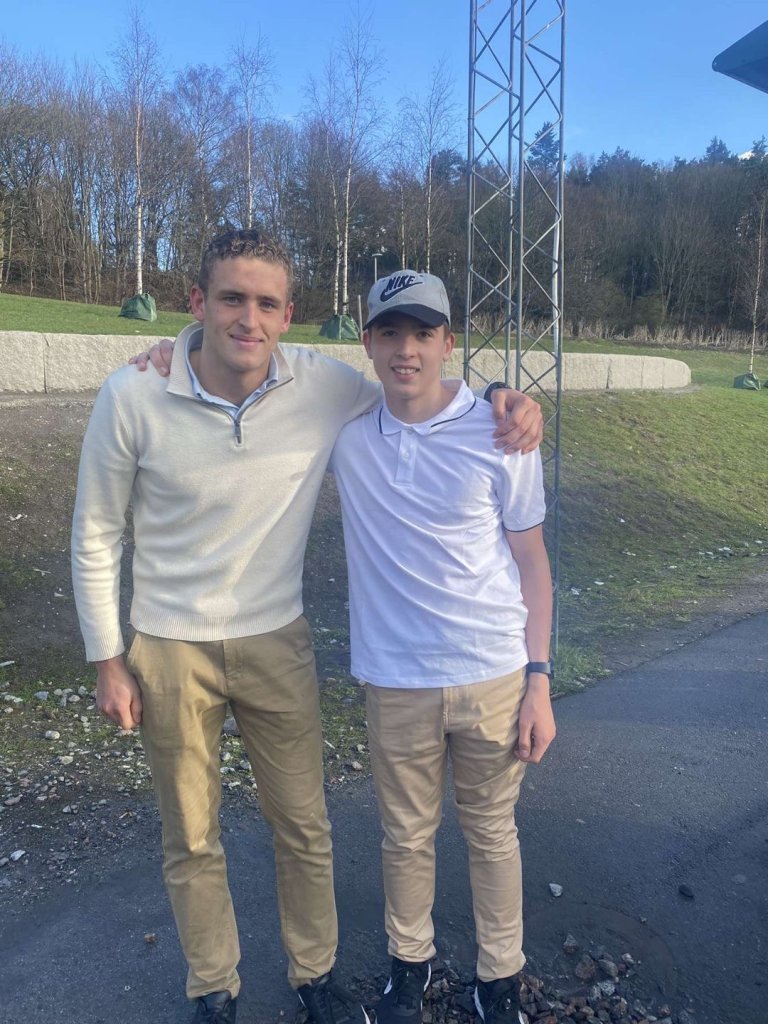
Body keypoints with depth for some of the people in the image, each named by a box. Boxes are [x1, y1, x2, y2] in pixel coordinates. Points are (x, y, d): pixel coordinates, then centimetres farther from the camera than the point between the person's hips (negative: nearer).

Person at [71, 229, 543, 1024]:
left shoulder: (324, 387, -14)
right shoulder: (133, 397, -16)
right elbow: (96, 538, -5)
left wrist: (504, 399, -15)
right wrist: (107, 662, -2)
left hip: (276, 641, 1)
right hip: (169, 648, -1)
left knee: (303, 827, 16)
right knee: (190, 841, 17)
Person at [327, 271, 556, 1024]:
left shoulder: (500, 435, -8)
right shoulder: (345, 429, -4)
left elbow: (531, 563, -1)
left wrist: (539, 682, -3)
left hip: (494, 678, -1)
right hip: (395, 683, 1)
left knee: (491, 833, 17)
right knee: (406, 836, 18)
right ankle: (409, 963, 43)